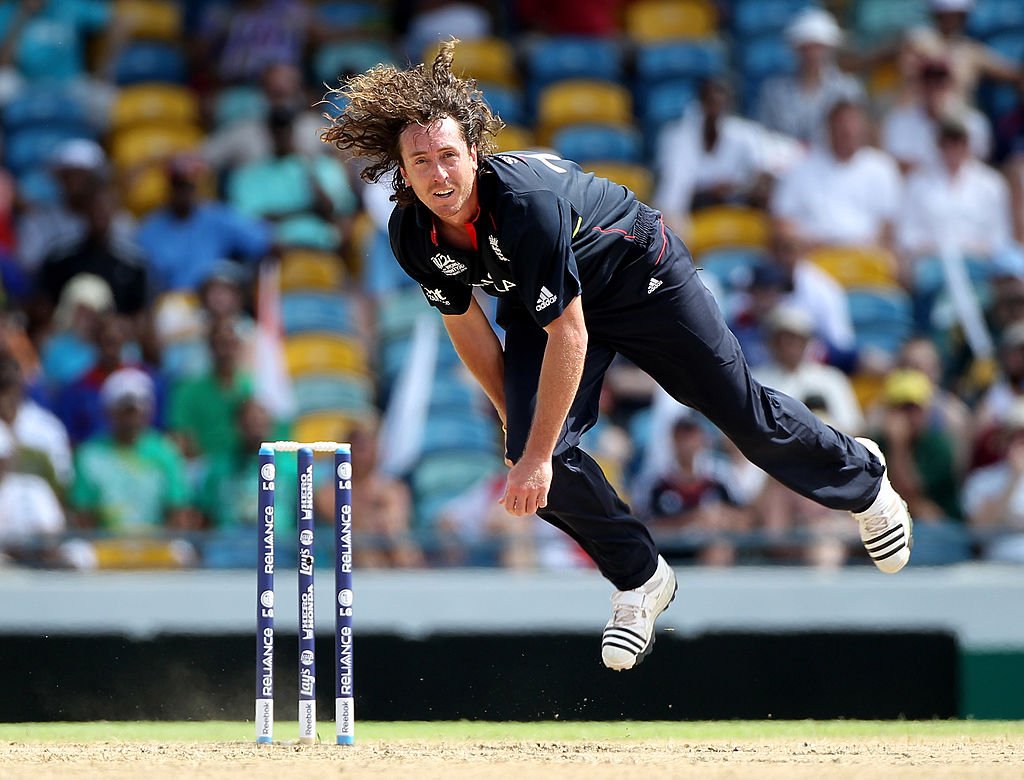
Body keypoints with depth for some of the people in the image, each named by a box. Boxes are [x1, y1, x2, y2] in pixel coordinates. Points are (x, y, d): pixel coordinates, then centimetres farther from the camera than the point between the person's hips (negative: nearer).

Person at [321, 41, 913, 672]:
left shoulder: (529, 200, -41)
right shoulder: (413, 236, -22)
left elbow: (569, 333, -36)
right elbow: (466, 324, -3)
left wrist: (538, 454, -33)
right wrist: (515, 422, 3)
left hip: (640, 274, -5)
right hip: (538, 304, 5)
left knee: (742, 412, 8)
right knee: (534, 448, -16)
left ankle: (860, 477, 40)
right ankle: (640, 581, 6)